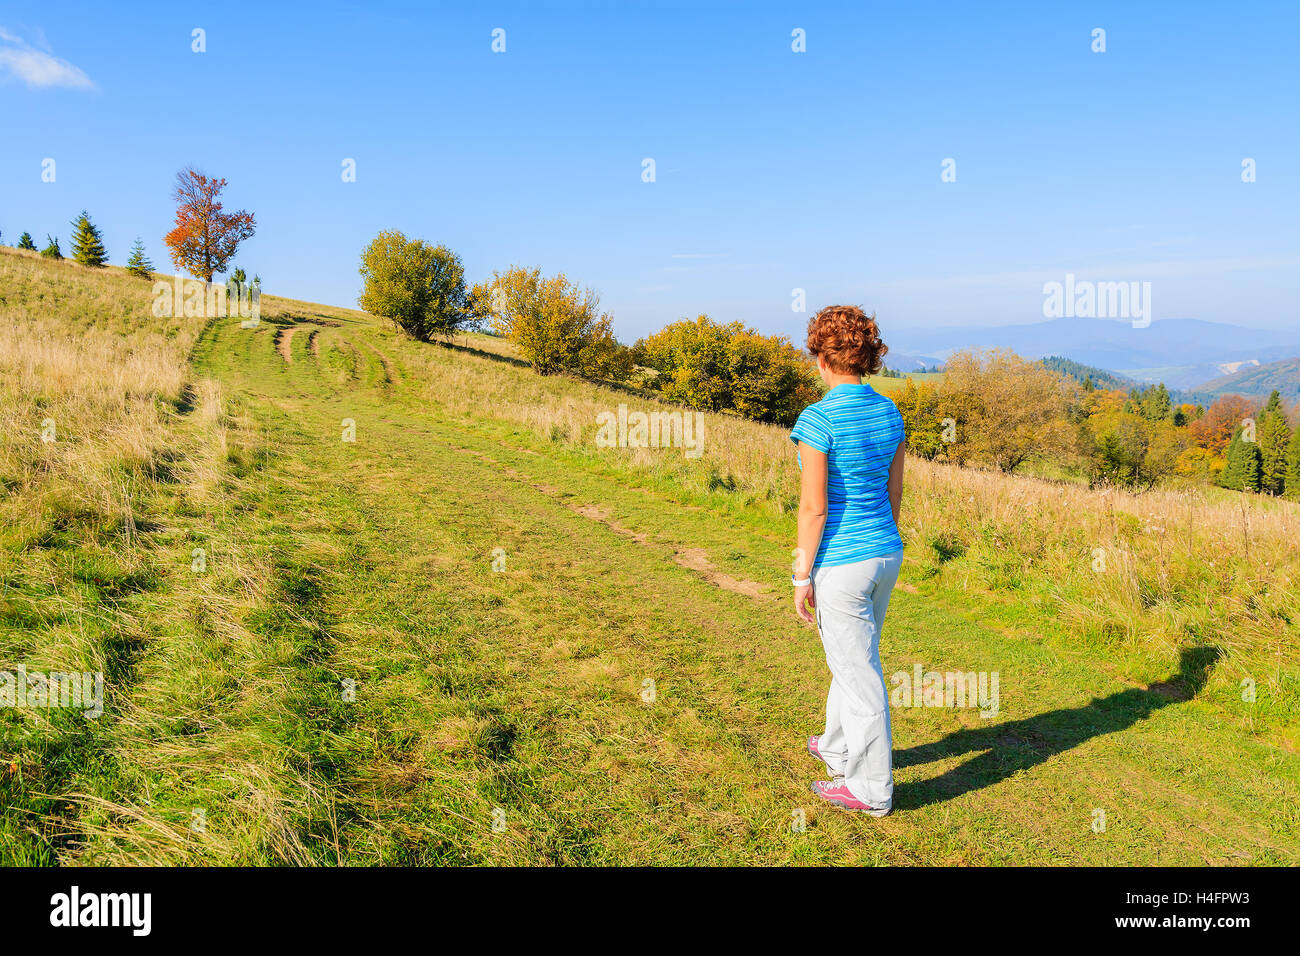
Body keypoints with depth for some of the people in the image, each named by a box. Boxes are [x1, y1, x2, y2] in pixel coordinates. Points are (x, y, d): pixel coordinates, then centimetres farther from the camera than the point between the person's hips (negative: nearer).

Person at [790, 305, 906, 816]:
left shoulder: (818, 418, -20)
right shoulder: (889, 411, 3)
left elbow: (813, 509, -19)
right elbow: (895, 490, 9)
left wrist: (802, 577, -10)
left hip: (839, 564, -8)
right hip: (885, 553, 8)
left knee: (859, 674, 5)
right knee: (853, 656, 25)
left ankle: (872, 788, 20)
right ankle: (840, 749, 43)